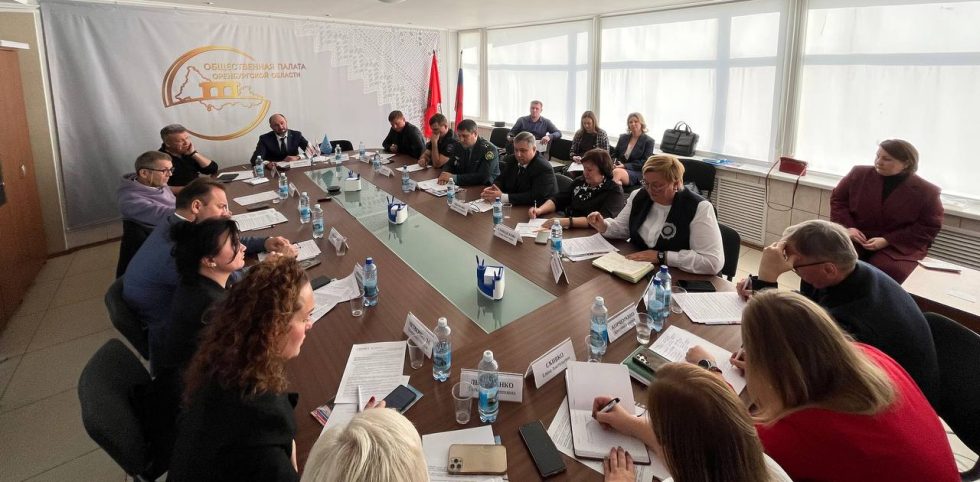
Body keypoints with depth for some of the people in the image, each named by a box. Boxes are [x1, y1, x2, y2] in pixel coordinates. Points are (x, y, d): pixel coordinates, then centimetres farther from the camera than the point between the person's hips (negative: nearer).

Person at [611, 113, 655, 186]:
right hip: (620, 169, 4)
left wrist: (625, 166, -16)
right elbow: (614, 155, 21)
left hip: (637, 173, -4)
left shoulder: (648, 141, 4)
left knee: (617, 172, -39)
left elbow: (644, 163, -5)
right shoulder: (623, 137, 19)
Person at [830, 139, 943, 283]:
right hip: (857, 238, 2)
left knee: (887, 270, -33)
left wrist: (887, 241, -15)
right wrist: (847, 227, -8)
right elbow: (837, 199, 10)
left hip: (899, 246, -1)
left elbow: (929, 227, -3)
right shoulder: (859, 174, 1)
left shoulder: (926, 191, -4)